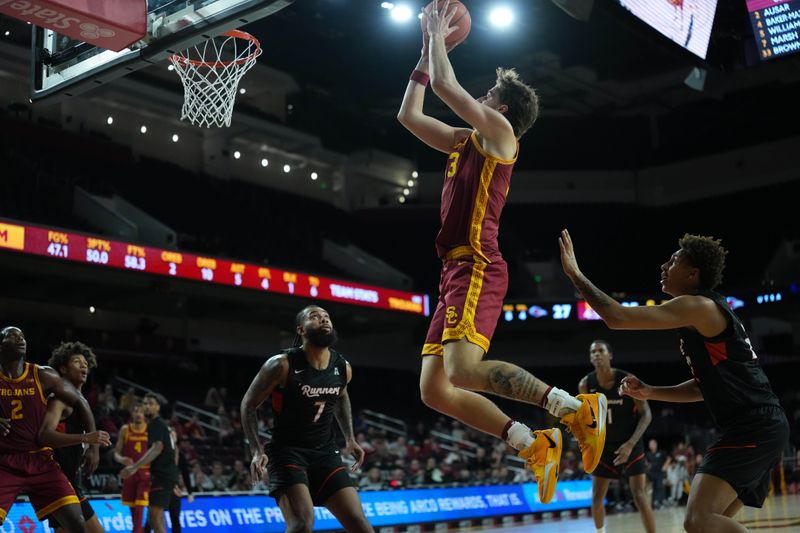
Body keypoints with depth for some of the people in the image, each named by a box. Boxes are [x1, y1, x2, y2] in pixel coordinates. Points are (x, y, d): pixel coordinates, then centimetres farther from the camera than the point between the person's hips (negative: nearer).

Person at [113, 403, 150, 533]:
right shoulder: (125, 429, 1)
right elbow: (116, 453, 2)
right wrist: (122, 459, -20)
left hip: (146, 473, -3)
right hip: (130, 472, 3)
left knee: (140, 508, -13)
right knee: (132, 508, 10)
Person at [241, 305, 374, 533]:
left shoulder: (343, 368, 0)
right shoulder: (282, 365, -16)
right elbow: (249, 404, -5)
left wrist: (350, 439, 15)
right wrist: (257, 451, -14)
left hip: (326, 453, 5)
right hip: (287, 452, -5)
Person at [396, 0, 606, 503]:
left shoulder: (498, 132, 1)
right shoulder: (465, 140, 25)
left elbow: (446, 86, -6)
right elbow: (409, 114, 30)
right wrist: (426, 53, 30)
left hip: (477, 268, -9)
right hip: (456, 271, 9)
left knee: (462, 371, -27)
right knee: (434, 390, 2)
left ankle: (577, 408, -16)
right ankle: (533, 445, 5)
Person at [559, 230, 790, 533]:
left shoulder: (698, 306, -11)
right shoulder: (708, 314, 21)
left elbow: (617, 318, -19)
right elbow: (706, 386, 27)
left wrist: (575, 274, -8)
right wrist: (649, 392, 16)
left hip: (753, 429, -11)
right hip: (759, 428, 11)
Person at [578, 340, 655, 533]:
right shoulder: (585, 385, -10)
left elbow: (646, 414, -17)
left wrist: (630, 444, -27)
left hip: (631, 444, -3)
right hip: (604, 445, 3)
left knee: (639, 497, -13)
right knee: (596, 498, 5)